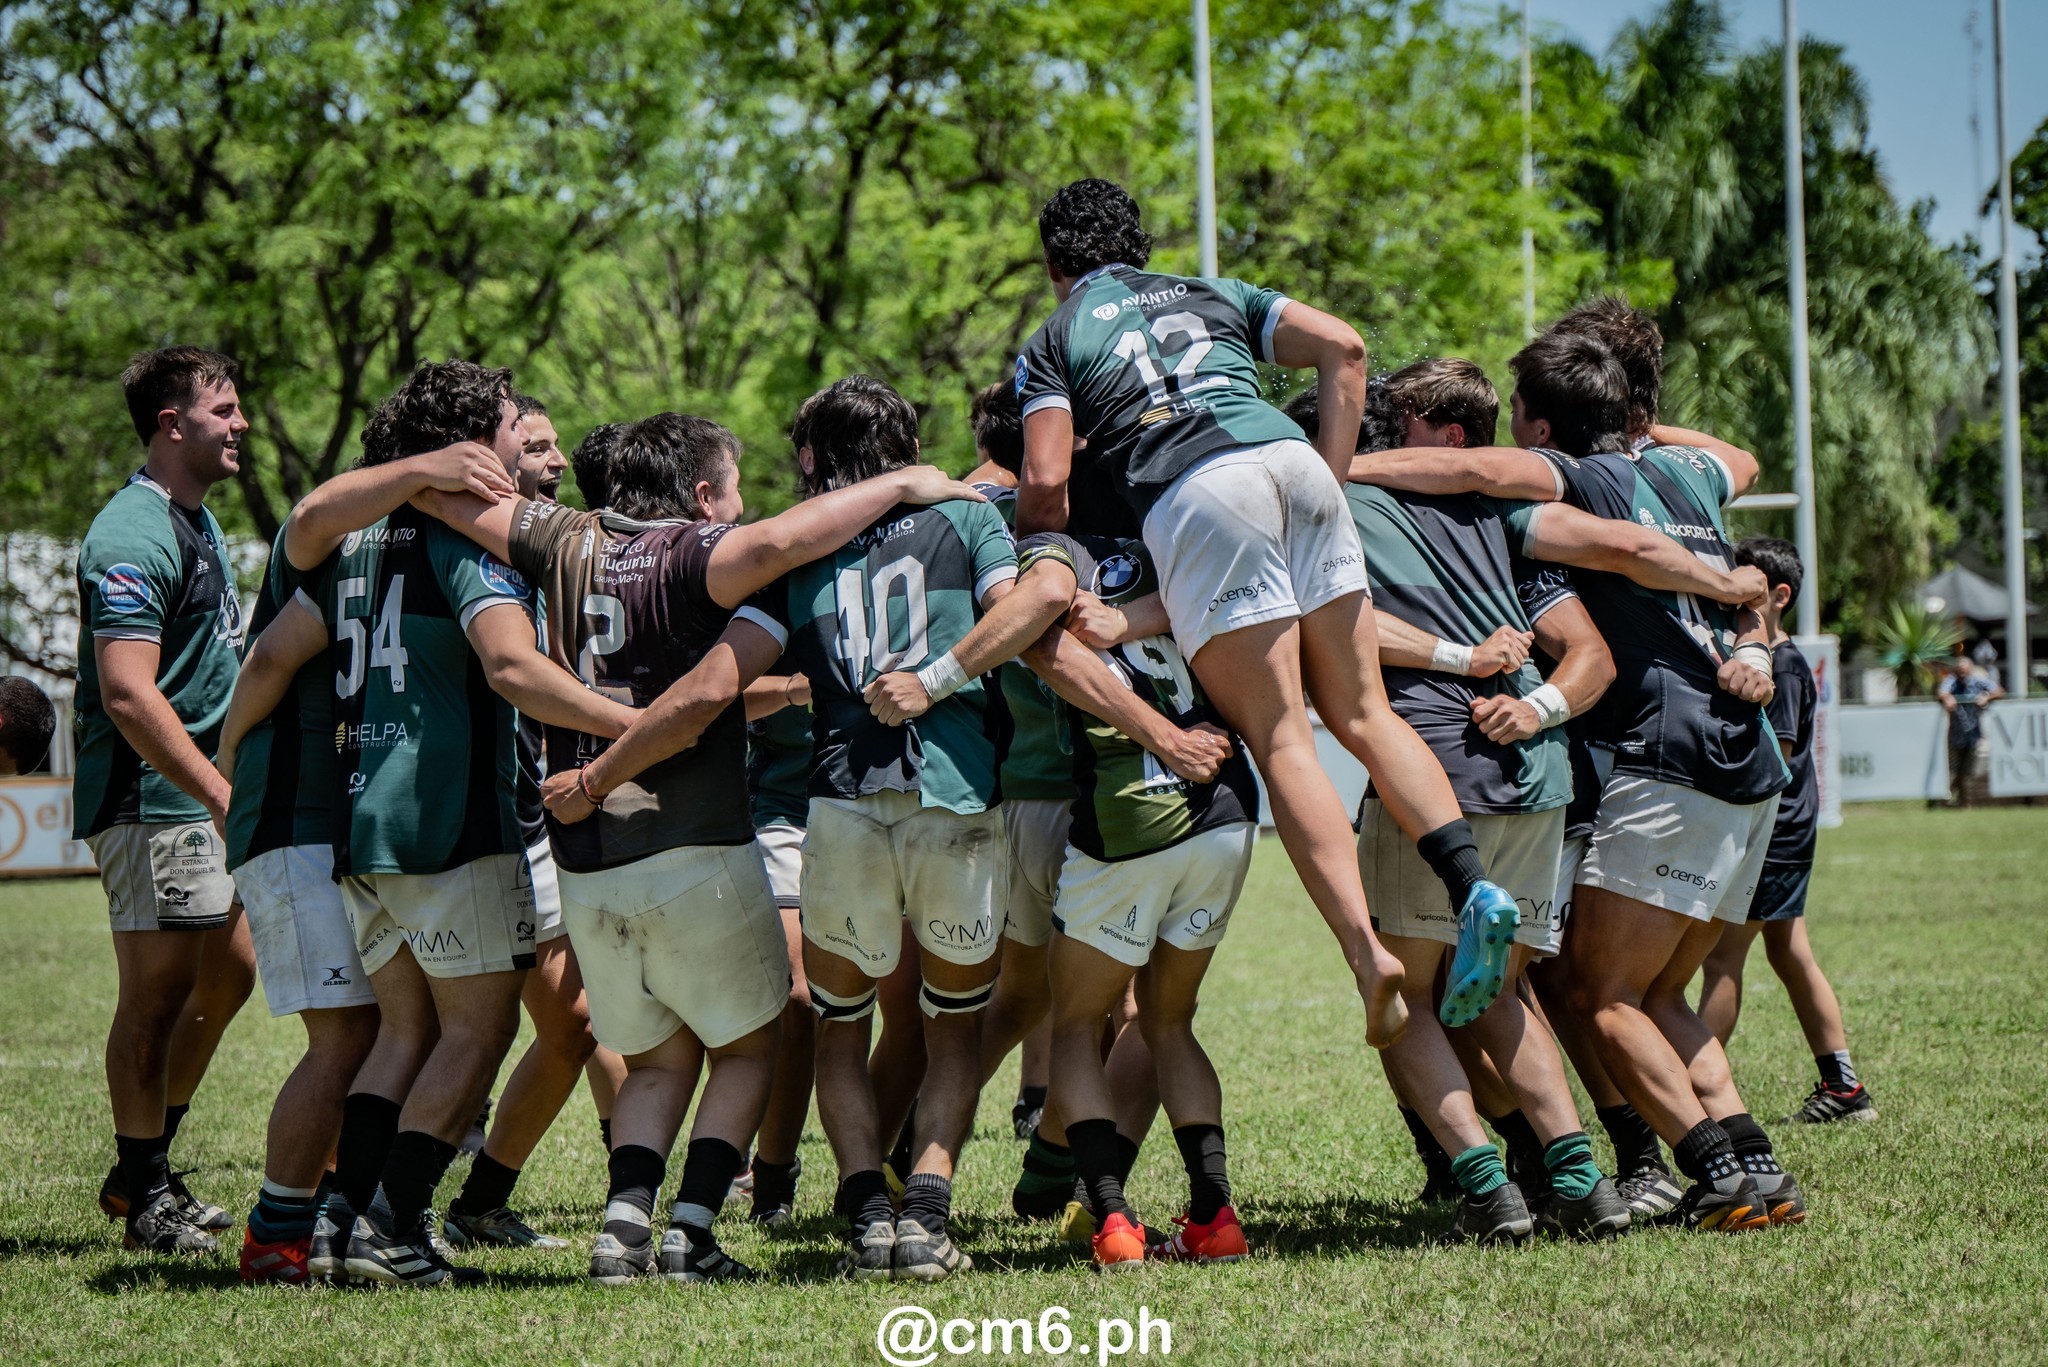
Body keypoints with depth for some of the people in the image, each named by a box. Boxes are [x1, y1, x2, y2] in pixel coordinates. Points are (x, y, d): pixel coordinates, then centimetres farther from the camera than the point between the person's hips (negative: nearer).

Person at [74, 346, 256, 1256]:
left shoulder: (197, 521, 16)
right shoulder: (134, 537, -18)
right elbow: (128, 696, -25)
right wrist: (225, 796, -26)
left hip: (201, 795, 10)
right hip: (150, 798, -10)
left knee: (228, 971, 14)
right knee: (159, 992, -5)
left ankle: (141, 1170, 23)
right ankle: (145, 1197, 4)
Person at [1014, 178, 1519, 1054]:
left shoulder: (1053, 342, 20)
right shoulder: (1214, 296, 31)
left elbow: (1046, 483, 5)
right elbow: (1342, 347, 16)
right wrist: (1332, 479, 16)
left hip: (1197, 496, -4)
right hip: (1295, 463, 4)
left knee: (1281, 740, -5)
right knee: (1361, 714, 10)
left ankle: (1367, 955, -19)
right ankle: (1473, 887, -11)